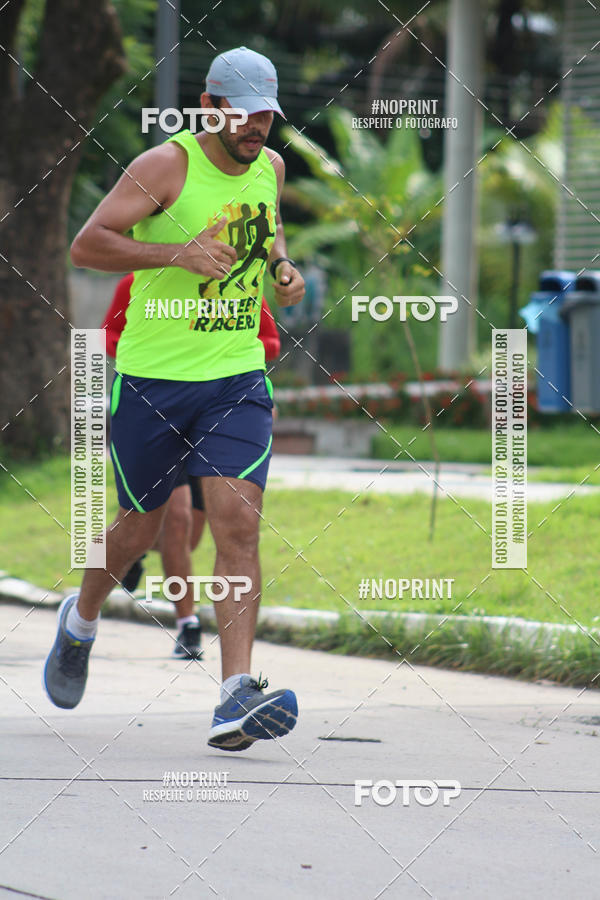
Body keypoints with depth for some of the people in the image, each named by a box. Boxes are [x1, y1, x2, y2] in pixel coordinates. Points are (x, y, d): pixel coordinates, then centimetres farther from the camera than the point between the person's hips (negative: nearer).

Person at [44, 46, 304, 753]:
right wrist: (177, 253, -29)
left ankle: (236, 701, -21)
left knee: (238, 525, -14)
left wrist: (283, 268, 8)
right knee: (142, 526, 12)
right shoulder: (166, 166, -12)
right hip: (151, 377, -3)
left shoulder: (269, 166, 6)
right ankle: (81, 620, 45)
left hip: (237, 377, 3)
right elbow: (85, 246, -18)